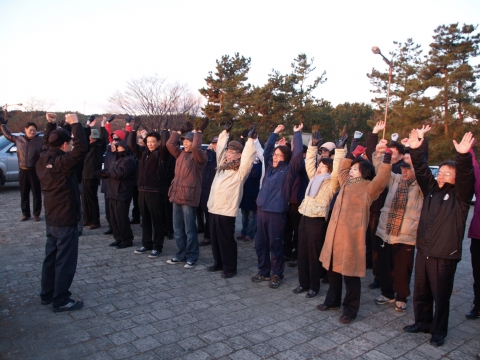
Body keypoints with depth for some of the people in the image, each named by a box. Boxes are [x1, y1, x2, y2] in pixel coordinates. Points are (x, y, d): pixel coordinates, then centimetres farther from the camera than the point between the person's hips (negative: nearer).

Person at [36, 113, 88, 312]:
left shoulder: (43, 160, 3)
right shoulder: (61, 162, -21)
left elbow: (47, 145, 23)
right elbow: (81, 148, -32)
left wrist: (50, 125, 17)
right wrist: (75, 124, -25)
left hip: (51, 218, 9)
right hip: (66, 219, -9)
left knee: (51, 256, 18)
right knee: (65, 260, -1)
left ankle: (47, 293, 29)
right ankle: (61, 300, 6)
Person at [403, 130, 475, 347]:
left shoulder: (459, 195, -5)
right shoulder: (431, 189, 9)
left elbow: (465, 176, -21)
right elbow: (422, 170, 6)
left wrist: (463, 155, -37)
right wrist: (415, 150, -4)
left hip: (445, 255, -5)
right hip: (423, 250, 6)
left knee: (441, 295, 5)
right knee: (421, 291, 16)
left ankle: (439, 331, 21)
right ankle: (422, 322, 33)